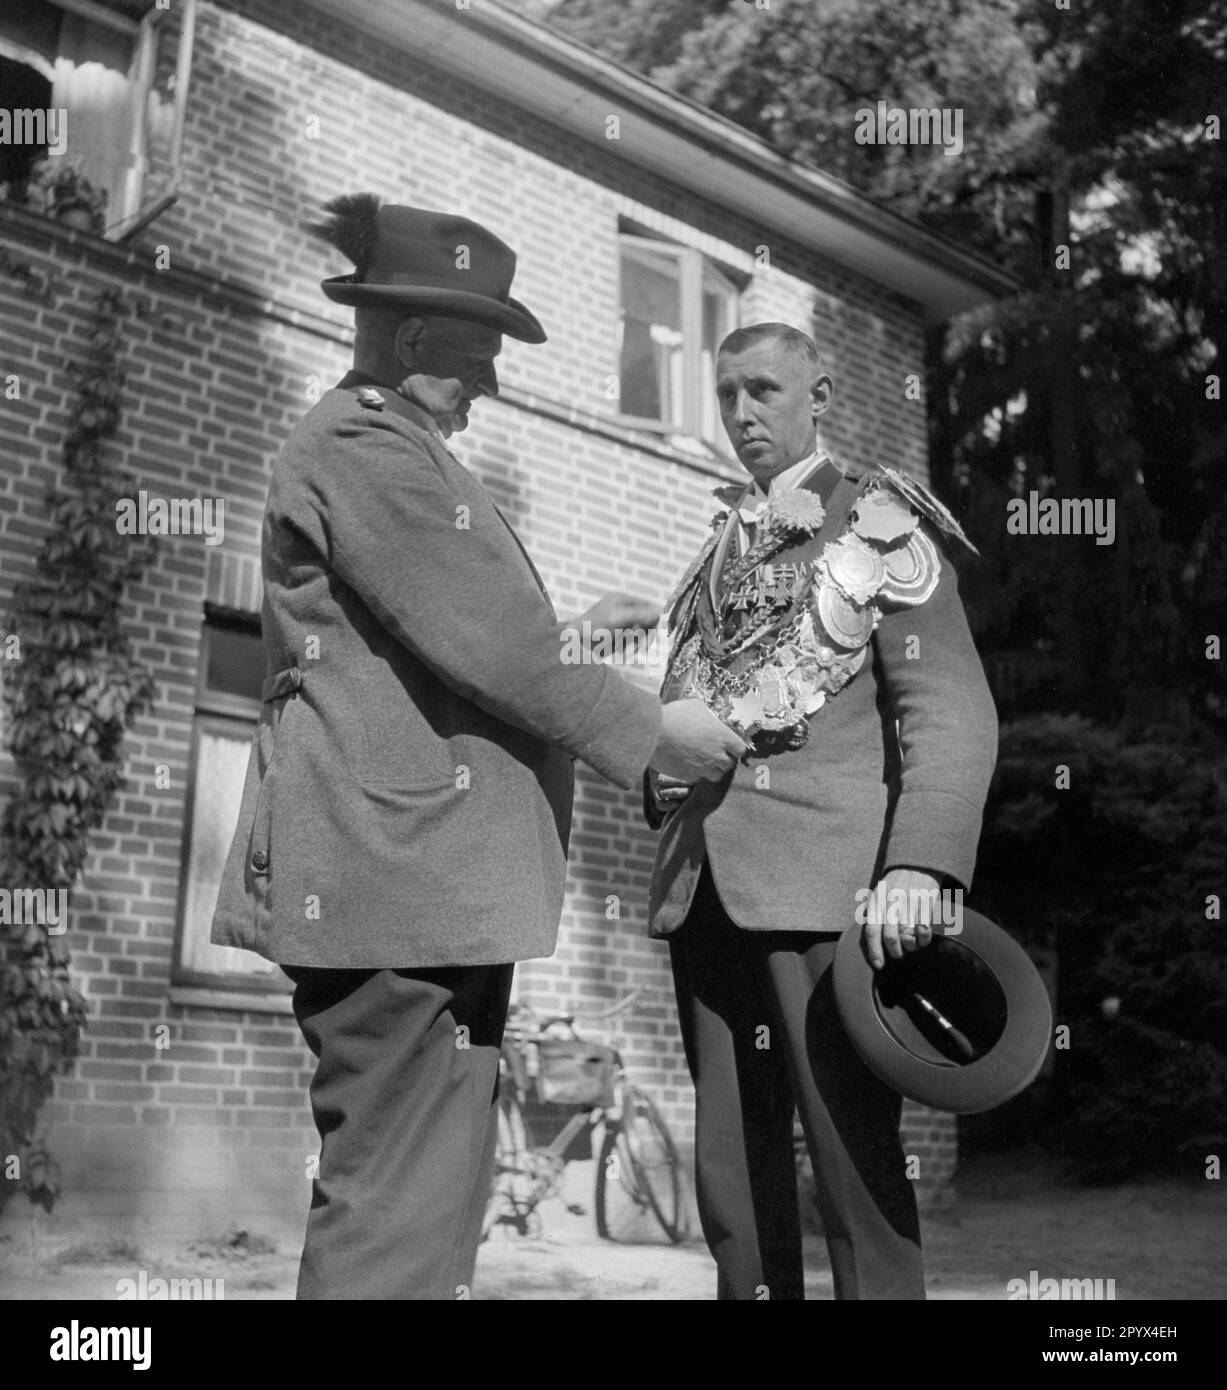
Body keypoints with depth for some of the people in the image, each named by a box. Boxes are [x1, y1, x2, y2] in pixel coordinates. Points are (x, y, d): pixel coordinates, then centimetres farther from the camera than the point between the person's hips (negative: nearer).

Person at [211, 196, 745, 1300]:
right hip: (391, 868, -11)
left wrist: (566, 638, 20)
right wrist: (650, 731, -8)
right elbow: (481, 643, -17)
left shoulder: (387, 446, 23)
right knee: (398, 1202, -5)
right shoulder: (363, 446, -11)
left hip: (429, 878, 11)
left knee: (427, 1191, 16)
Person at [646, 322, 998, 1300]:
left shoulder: (878, 523, 4)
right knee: (731, 1163, 9)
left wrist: (921, 864, -20)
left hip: (825, 877, -5)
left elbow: (952, 710, -6)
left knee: (854, 1153, -3)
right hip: (704, 882, 6)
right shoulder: (722, 548, 21)